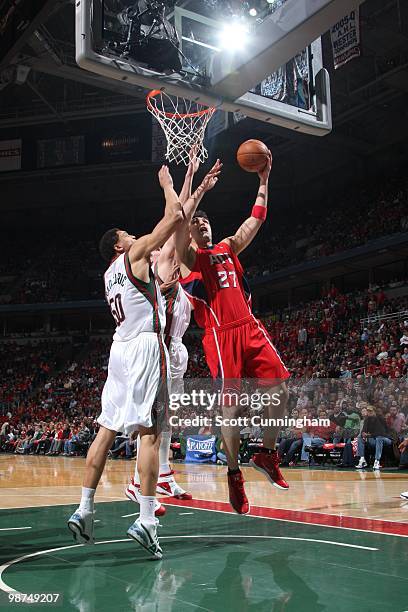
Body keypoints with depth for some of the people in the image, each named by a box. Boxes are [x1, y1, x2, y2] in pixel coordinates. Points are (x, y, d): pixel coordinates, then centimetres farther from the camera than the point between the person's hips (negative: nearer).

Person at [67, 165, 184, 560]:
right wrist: (166, 182, 15)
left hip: (120, 349, 8)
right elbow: (175, 215, -4)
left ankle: (84, 511, 11)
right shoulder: (135, 254, 2)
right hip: (145, 346, -8)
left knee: (106, 431, 9)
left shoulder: (110, 273, 24)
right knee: (150, 433, -10)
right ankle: (146, 520, -14)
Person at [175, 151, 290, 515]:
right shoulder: (187, 255, 6)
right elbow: (179, 220, -11)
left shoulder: (229, 248, 22)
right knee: (231, 404, -5)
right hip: (220, 335, -5)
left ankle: (267, 454, 18)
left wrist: (264, 180, 16)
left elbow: (256, 219, 20)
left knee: (280, 391, -2)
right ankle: (234, 473, 10)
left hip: (250, 328, 5)